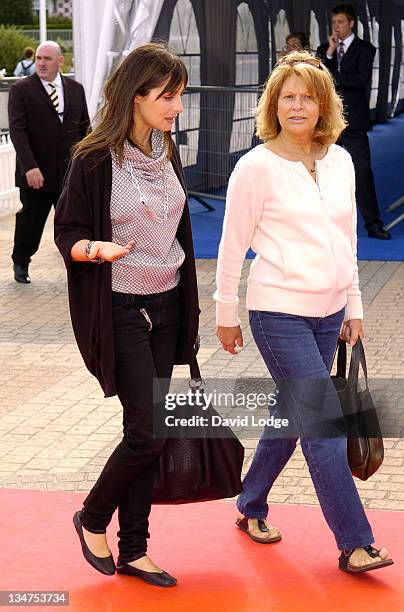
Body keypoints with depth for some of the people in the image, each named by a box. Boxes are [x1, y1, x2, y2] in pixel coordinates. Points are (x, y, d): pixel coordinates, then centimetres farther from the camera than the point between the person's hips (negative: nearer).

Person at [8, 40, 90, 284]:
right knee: (30, 220, 10)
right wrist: (29, 167, -21)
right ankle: (21, 264, 30)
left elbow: (85, 128, 13)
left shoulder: (75, 89, 8)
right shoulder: (21, 90, -4)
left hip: (71, 172, 3)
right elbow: (17, 131, -12)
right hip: (36, 173, -2)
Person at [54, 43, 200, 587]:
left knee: (147, 432, 8)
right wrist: (96, 249, -31)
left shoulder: (168, 154, 7)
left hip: (166, 307, 6)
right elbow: (67, 235, -8)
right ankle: (93, 518, 16)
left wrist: (188, 308, 17)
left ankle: (133, 550, 17)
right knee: (148, 431, -9)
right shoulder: (95, 161, -13)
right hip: (120, 311, -6)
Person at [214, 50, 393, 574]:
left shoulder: (340, 161, 8)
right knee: (325, 425, -8)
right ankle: (354, 543, -2)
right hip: (279, 313, -6)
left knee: (291, 415, 15)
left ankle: (251, 506, 34)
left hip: (328, 313, 6)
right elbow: (232, 246, -4)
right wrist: (226, 315, 0)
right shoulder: (257, 166, -9)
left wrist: (353, 307, 16)